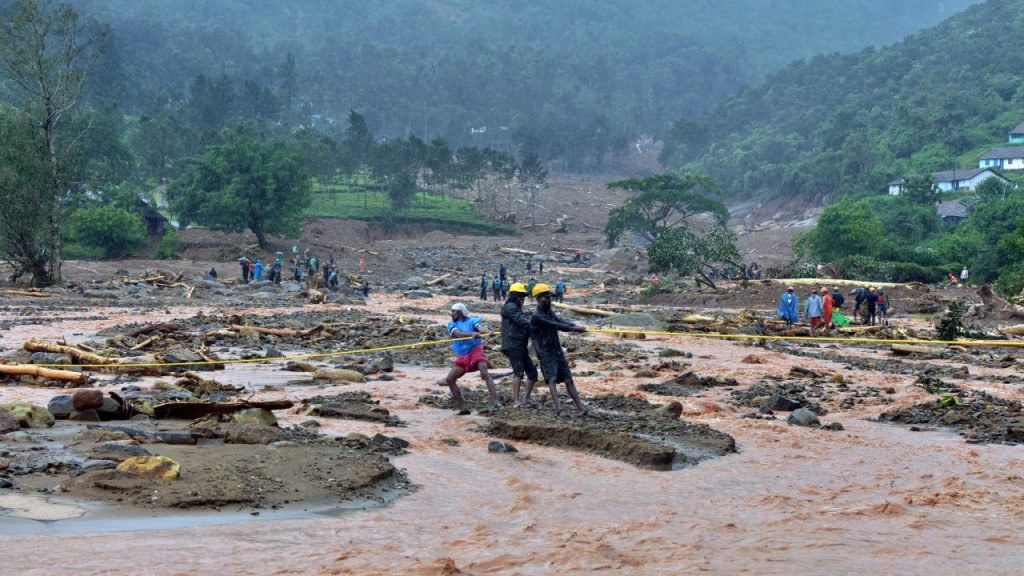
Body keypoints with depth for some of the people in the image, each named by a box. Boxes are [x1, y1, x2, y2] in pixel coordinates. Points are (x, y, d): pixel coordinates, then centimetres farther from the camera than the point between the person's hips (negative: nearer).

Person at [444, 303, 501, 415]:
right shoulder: (452, 325, 10)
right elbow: (458, 334, -12)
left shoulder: (472, 321, 4)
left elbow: (480, 329, -17)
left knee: (485, 373, -26)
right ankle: (462, 408, 5)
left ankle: (495, 402, -35)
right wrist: (472, 334, -32)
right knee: (449, 379, -2)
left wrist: (487, 332, -42)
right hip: (462, 357, 5)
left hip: (476, 351, -5)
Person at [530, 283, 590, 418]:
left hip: (558, 350, 8)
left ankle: (580, 408, 6)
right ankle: (559, 409, -31)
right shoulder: (537, 316, -14)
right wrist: (575, 329, -21)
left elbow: (561, 321, 0)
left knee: (569, 380, 5)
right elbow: (556, 326, -20)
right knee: (552, 379, -19)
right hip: (546, 353, -8)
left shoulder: (549, 312, 13)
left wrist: (576, 326, -17)